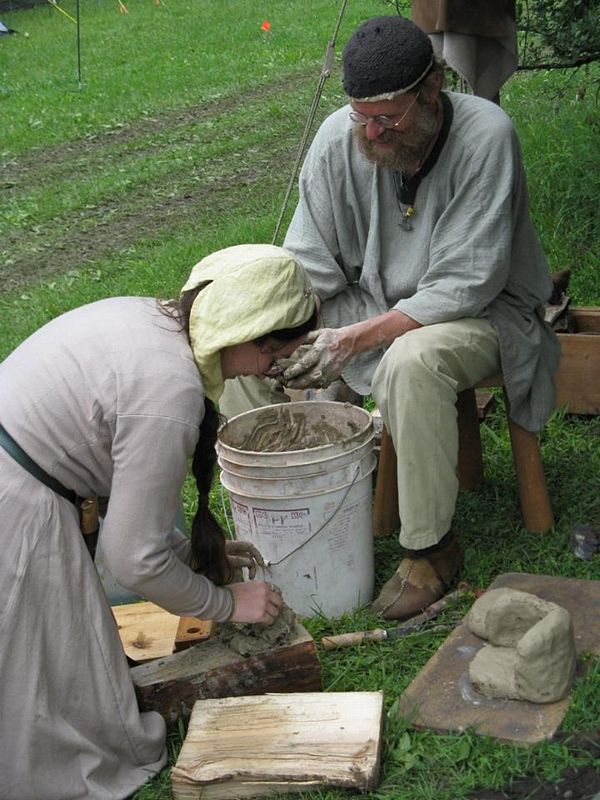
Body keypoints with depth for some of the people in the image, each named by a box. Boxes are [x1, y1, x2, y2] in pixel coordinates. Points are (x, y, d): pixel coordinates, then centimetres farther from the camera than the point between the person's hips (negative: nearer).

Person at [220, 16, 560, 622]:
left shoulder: (484, 135, -23)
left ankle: (431, 547, -18)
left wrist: (360, 338, -33)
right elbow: (308, 266, -5)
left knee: (410, 361, -39)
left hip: (481, 313, -5)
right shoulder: (340, 136, -11)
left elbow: (467, 283, -26)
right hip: (369, 304, 5)